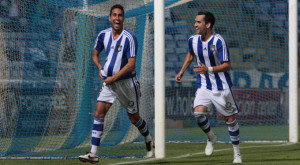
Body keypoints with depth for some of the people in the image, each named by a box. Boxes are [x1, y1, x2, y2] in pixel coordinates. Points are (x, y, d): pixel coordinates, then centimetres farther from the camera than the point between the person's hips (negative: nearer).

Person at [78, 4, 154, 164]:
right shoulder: (103, 35, 1)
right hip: (109, 82, 4)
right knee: (99, 113, -11)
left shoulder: (129, 38, -16)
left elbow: (131, 64, -19)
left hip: (126, 81, -4)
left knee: (134, 117, 9)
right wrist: (100, 69, 0)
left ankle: (149, 140, 39)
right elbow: (95, 54, 18)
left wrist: (113, 78, -19)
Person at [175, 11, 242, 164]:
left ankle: (236, 152, 20)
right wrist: (182, 72, 19)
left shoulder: (218, 41, -18)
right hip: (204, 86, 4)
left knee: (230, 118, 3)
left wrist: (208, 69, -30)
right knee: (199, 113, -18)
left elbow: (227, 65, -18)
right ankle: (211, 138, 11)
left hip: (221, 86, -4)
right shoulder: (193, 40, -1)